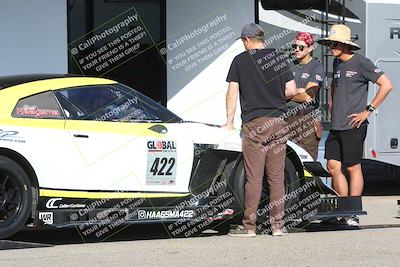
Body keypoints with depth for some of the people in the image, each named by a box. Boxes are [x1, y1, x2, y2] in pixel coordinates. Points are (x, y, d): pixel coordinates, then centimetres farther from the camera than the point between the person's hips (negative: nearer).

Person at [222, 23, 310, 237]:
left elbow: (232, 92, 0)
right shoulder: (279, 59, 8)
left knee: (254, 177, -3)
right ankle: (277, 225, 7)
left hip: (253, 123, -3)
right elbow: (291, 90, 6)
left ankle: (249, 226, -2)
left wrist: (229, 122, 7)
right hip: (277, 123, 3)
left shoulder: (240, 60, 1)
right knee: (276, 177, 6)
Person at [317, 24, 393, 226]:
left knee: (353, 168, -3)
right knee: (333, 167, 4)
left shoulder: (360, 63, -8)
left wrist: (368, 111, -12)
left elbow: (386, 85, -11)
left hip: (353, 126, -8)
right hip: (336, 126, 8)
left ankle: (352, 215, 1)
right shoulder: (336, 63, 15)